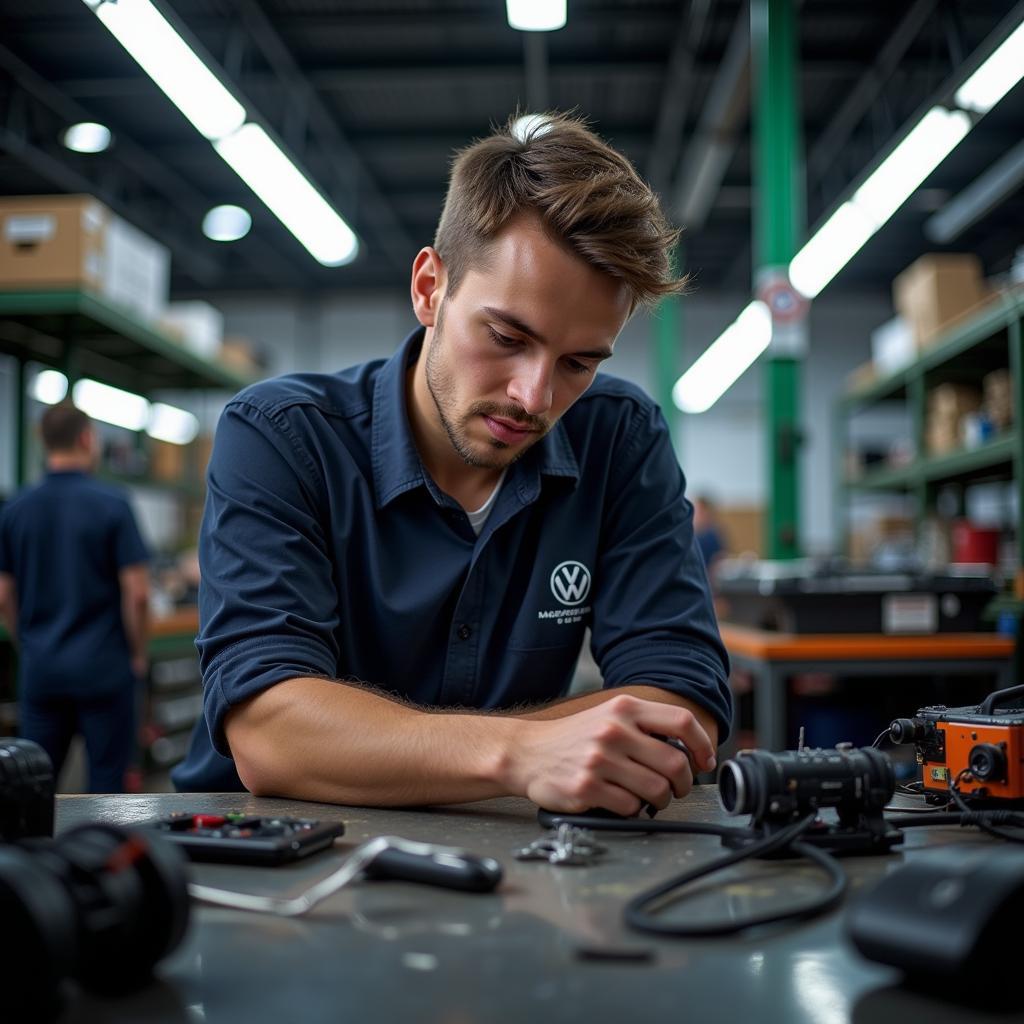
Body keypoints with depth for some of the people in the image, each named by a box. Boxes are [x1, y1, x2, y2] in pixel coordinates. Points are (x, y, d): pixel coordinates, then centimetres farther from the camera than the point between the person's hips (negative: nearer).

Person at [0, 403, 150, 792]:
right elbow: (136, 593, -13)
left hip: (40, 669, 4)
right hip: (103, 667, -4)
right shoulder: (111, 505, -10)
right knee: (106, 787, 5)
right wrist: (138, 654, 1)